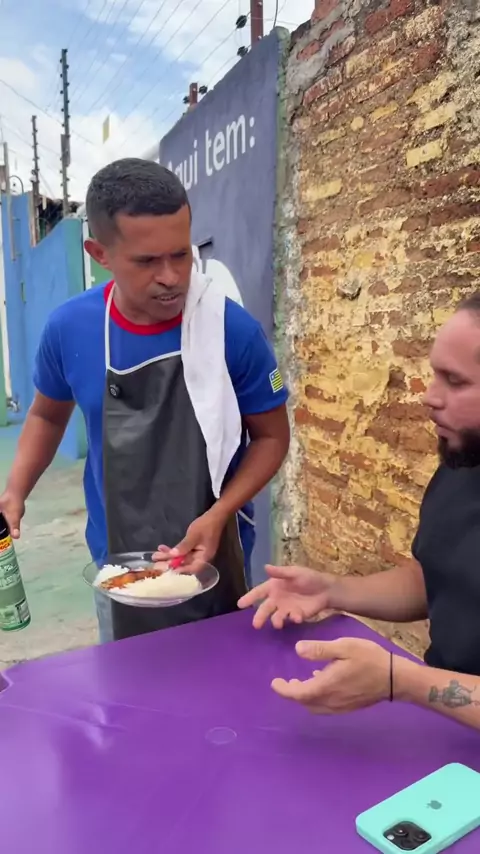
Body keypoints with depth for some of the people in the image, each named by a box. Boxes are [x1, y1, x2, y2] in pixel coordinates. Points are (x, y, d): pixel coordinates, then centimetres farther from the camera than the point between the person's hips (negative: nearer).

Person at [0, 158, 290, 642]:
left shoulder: (234, 330, -20)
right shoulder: (69, 329, -12)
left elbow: (271, 436, -8)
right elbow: (48, 415, 7)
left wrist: (218, 515, -22)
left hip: (213, 559, -2)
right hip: (117, 563, 2)